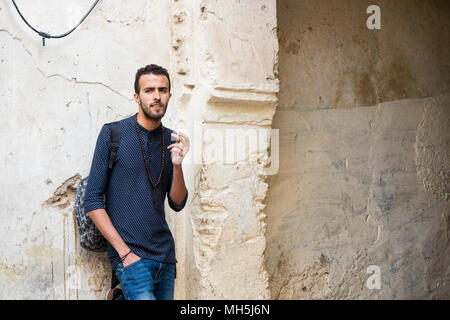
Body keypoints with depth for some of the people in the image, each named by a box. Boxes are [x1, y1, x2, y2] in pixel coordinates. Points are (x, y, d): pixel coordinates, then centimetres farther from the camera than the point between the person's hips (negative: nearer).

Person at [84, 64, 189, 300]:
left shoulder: (172, 140, 8)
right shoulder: (113, 133, -4)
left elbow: (177, 204, 8)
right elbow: (92, 201, -6)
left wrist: (177, 164, -9)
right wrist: (125, 252, -12)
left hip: (165, 256, 5)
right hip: (131, 256, -5)